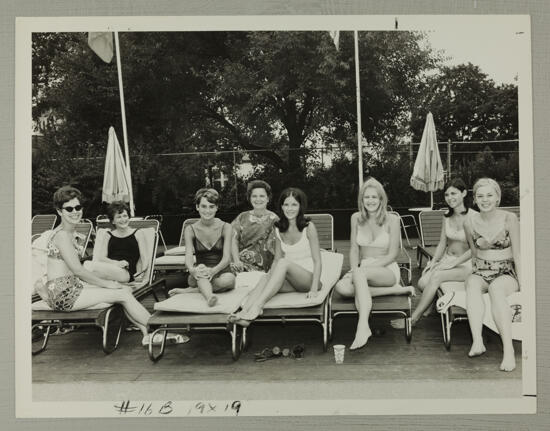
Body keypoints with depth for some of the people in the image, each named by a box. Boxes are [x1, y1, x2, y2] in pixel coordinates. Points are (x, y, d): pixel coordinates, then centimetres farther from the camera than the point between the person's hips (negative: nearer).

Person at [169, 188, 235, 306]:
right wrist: (192, 270, -38)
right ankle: (209, 297, -62)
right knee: (201, 268, -34)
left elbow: (227, 257, -13)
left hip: (220, 272, 0)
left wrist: (213, 271, -36)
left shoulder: (225, 227, -3)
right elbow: (188, 257, -13)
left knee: (229, 279, -35)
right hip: (199, 278, 0)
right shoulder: (190, 230, 0)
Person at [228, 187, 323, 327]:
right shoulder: (279, 229, 9)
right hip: (290, 280, 4)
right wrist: (270, 277, -7)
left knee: (284, 263, -33)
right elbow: (277, 259, 12)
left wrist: (314, 289, -18)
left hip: (308, 278, -4)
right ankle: (244, 311, -48)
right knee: (265, 278, -27)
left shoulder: (308, 227, -5)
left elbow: (317, 261, -8)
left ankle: (256, 307, -44)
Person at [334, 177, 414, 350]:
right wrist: (354, 268, -14)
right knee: (342, 287, -30)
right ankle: (395, 290, -22)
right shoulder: (356, 218, 8)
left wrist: (358, 270, -16)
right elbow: (354, 249, 9)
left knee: (360, 273, -38)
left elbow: (392, 255, -7)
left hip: (387, 270, -4)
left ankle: (363, 327, -44)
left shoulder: (392, 220, -4)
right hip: (362, 271, 4)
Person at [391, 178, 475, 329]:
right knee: (423, 282, -24)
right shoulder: (447, 216, 8)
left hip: (465, 264, -5)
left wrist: (454, 263, -20)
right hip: (447, 259, 5)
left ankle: (413, 319, -22)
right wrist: (433, 261, -4)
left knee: (436, 276, -31)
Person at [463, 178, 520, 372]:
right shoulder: (470, 223, 4)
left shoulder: (509, 219, -2)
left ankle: (508, 350, -44)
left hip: (506, 273, -2)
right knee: (472, 284, -35)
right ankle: (477, 341, -48)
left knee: (496, 288, -37)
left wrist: (521, 282, -7)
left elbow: (517, 253, -1)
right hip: (480, 272, 2)